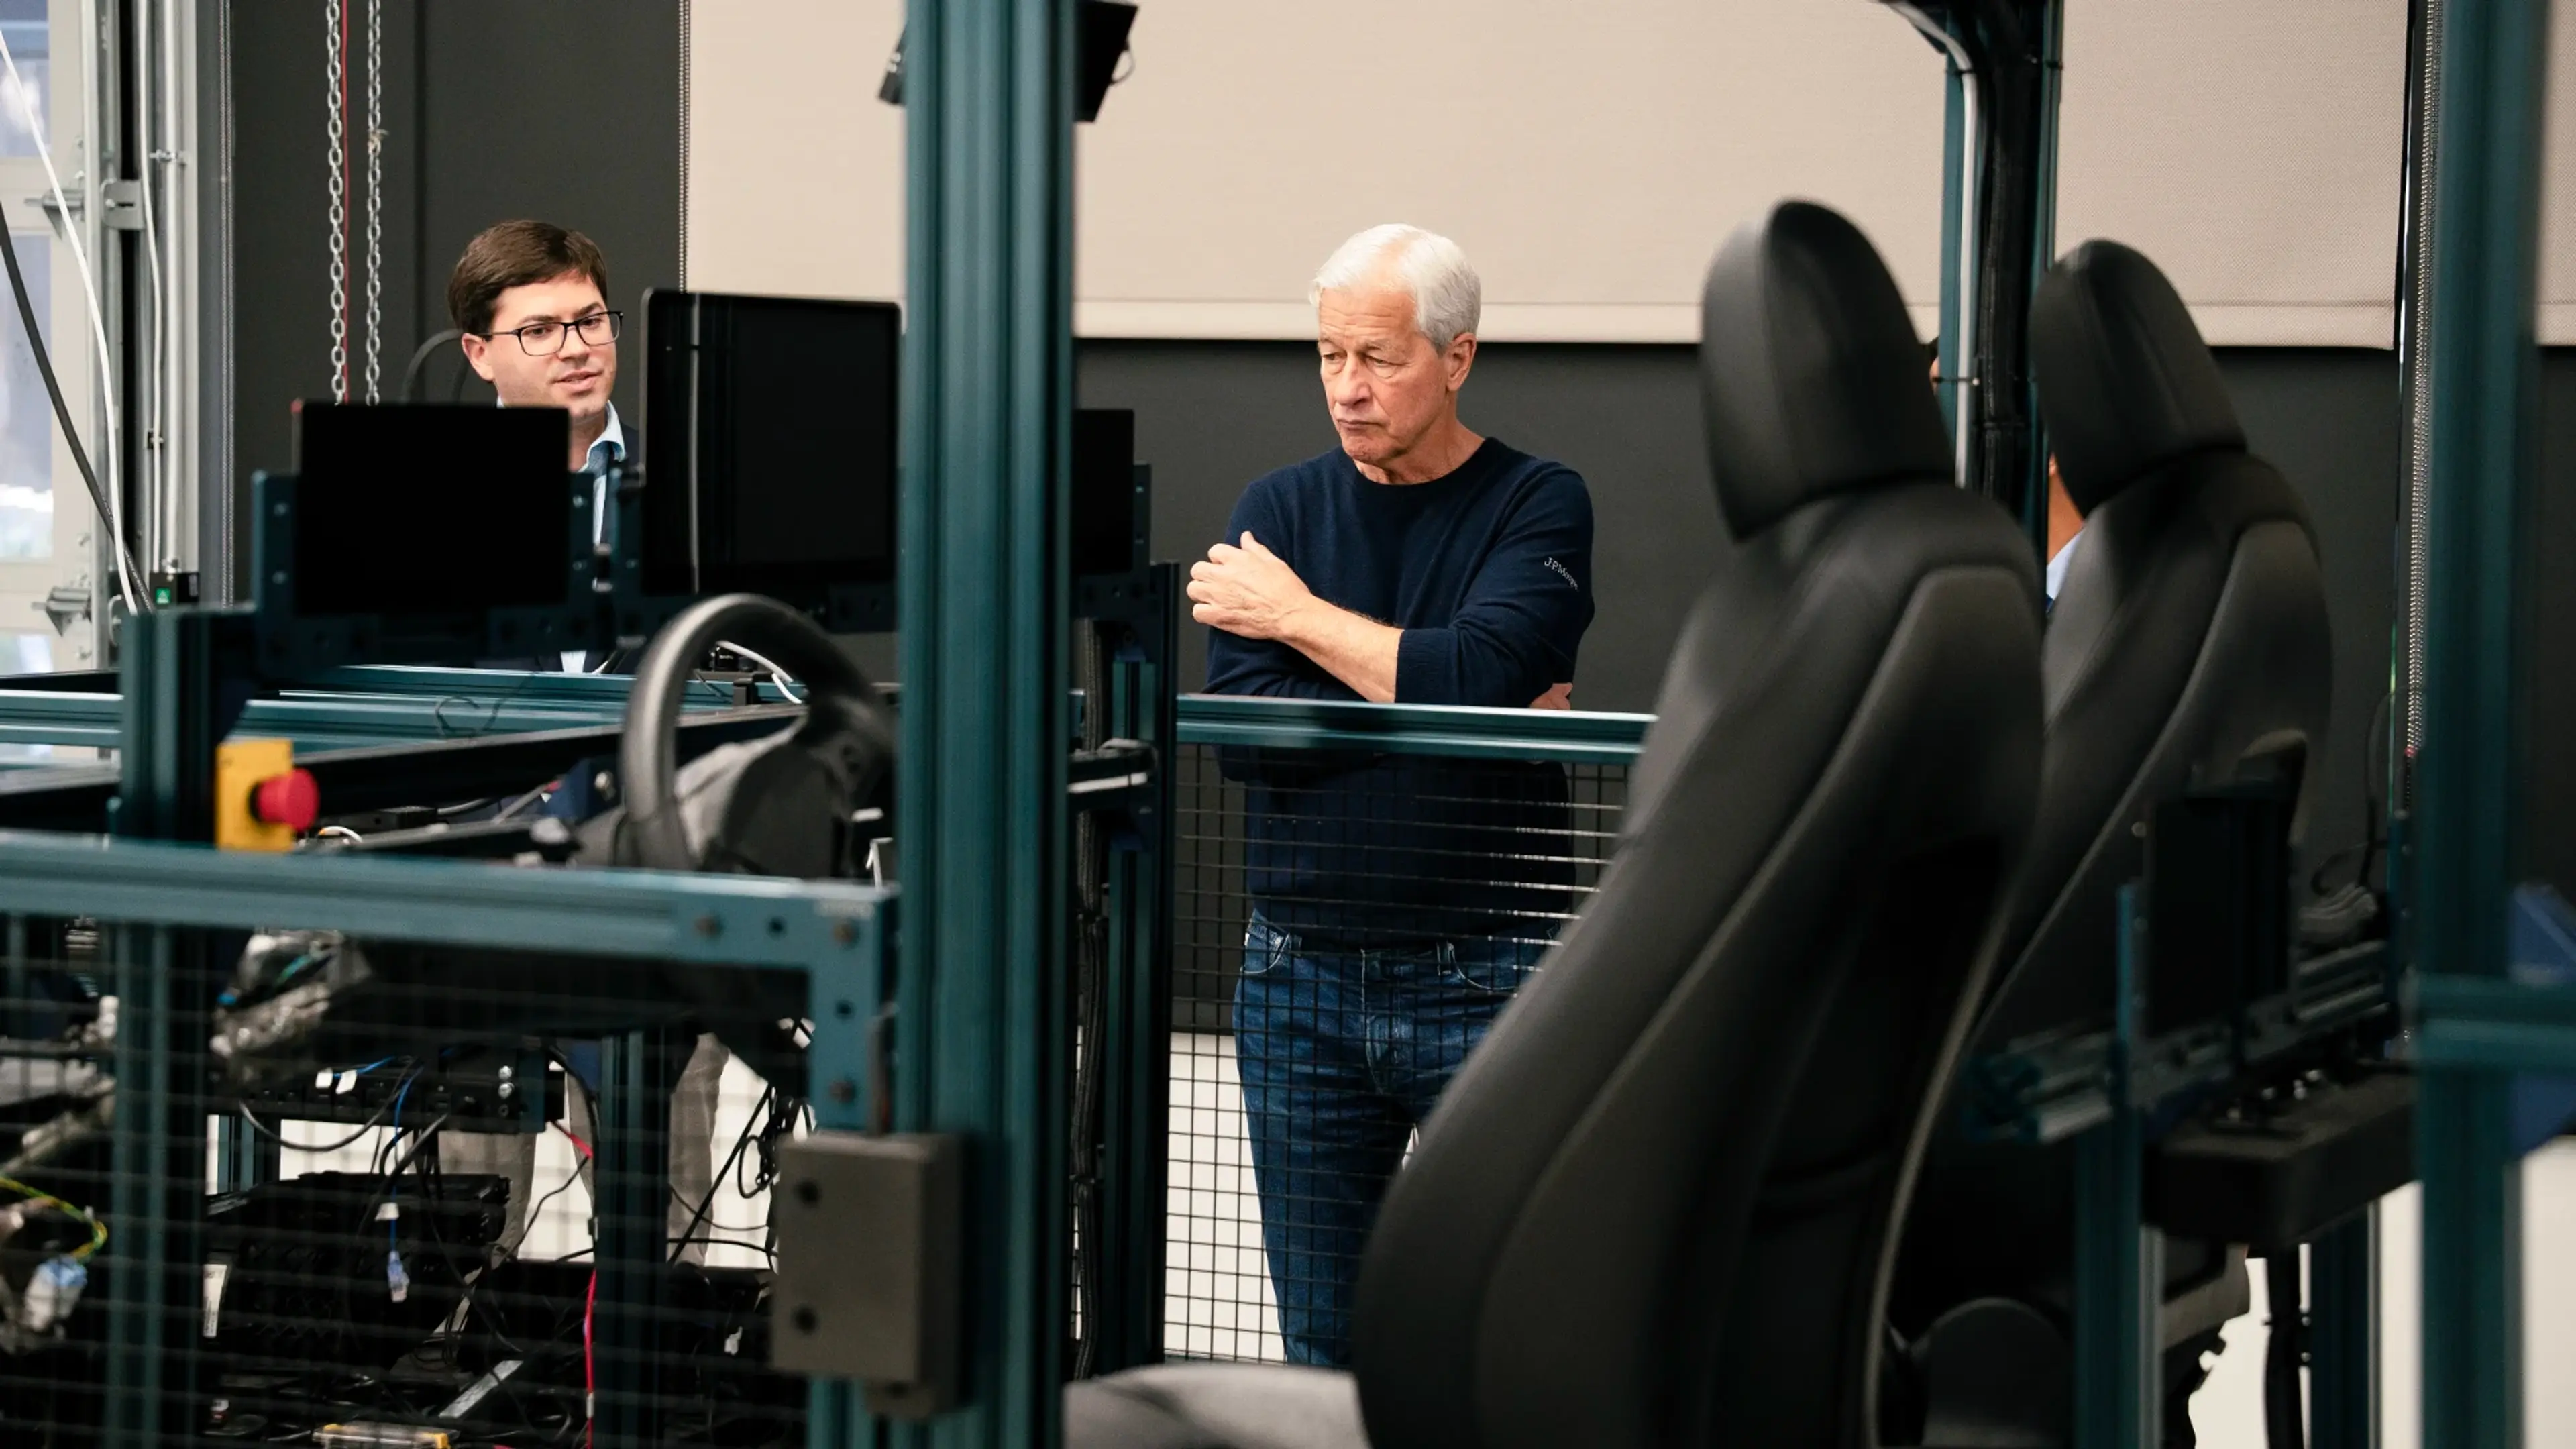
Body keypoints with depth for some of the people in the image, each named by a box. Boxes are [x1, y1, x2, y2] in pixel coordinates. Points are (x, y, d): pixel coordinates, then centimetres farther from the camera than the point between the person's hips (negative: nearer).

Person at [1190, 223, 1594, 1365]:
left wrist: (1299, 615, -6)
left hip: (1482, 977, -4)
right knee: (1318, 1343, 9)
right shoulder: (1278, 510, 9)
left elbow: (1474, 671, -19)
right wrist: (1453, 712, -12)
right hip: (1300, 979, 4)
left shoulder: (1537, 505, 0)